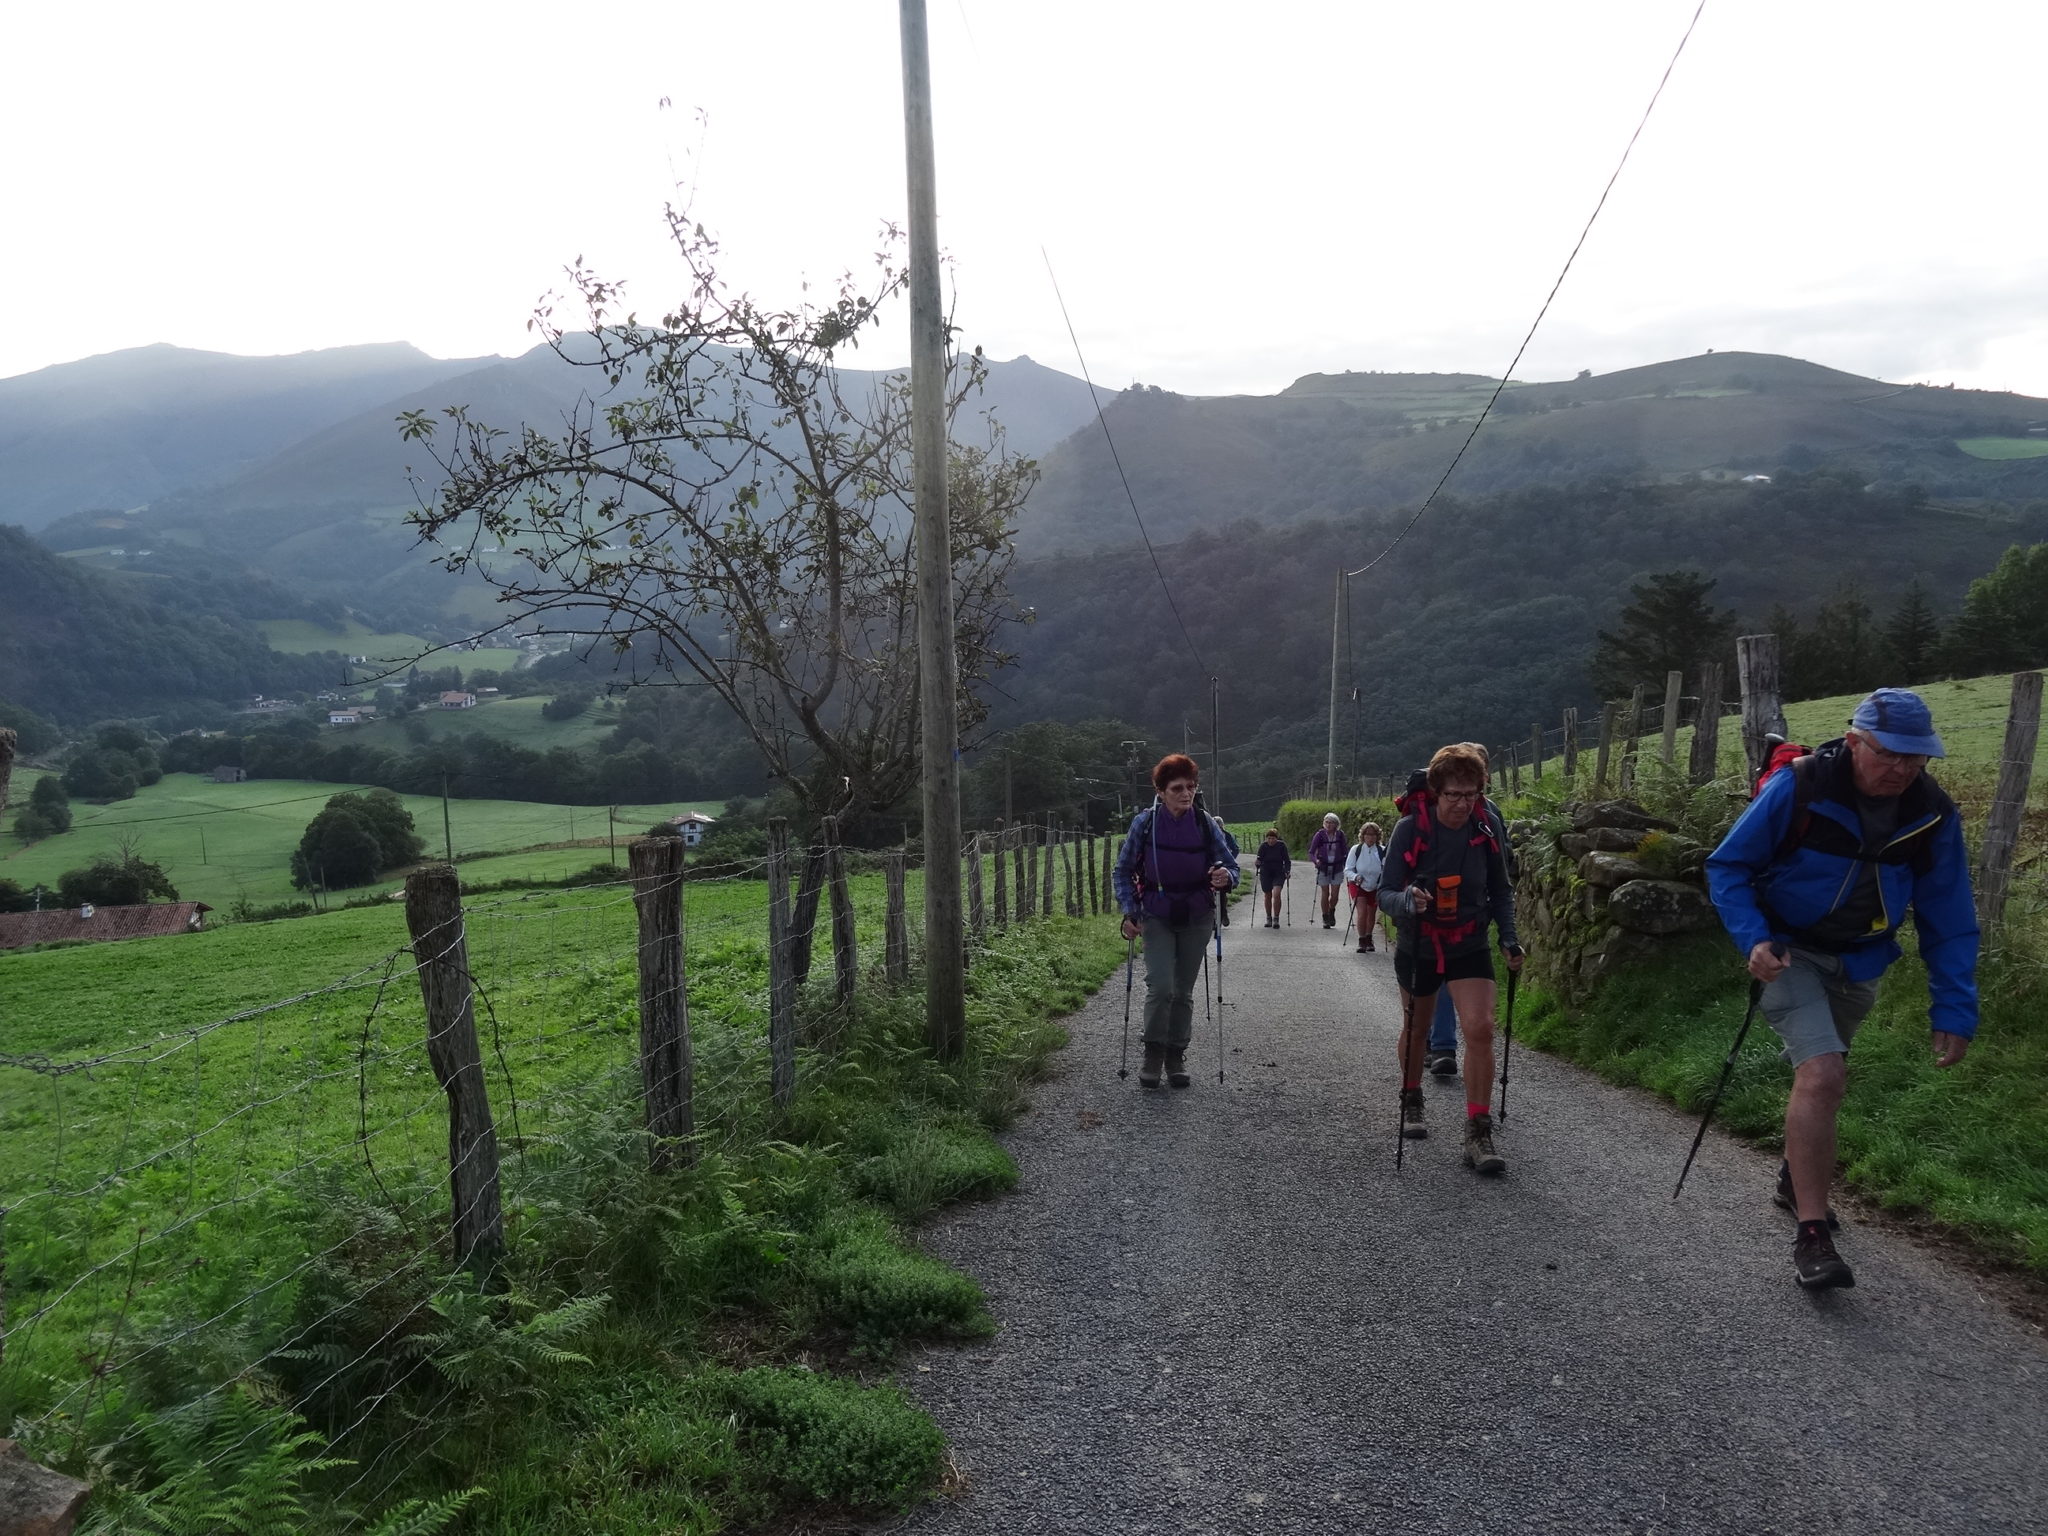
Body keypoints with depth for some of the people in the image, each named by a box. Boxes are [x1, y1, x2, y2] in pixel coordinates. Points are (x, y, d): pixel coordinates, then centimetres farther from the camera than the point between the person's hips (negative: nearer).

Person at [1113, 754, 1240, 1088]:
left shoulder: (1206, 823, -7)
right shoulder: (1144, 822, -9)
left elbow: (1231, 865, -1)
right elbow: (1122, 871, 0)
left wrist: (1225, 878, -25)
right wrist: (1129, 912, -9)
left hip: (1196, 918, 2)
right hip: (1157, 916, -2)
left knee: (1184, 991, 9)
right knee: (1161, 987, -15)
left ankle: (1176, 1057, 23)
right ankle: (1153, 1054, 3)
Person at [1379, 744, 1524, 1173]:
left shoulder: (1485, 832, -10)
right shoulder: (1410, 829, -17)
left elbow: (1501, 891, 4)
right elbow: (1386, 892, -17)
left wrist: (1510, 939, -8)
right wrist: (1408, 900, -39)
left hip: (1469, 947, 1)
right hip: (1418, 947, 0)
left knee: (1481, 1029, -16)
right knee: (1417, 1028, 18)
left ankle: (1478, 1134, -10)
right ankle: (1411, 1100, 43)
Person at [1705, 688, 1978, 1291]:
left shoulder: (1933, 815, -12)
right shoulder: (1799, 788, -23)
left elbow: (1948, 920, -5)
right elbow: (1727, 867, -14)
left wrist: (1953, 1010, -10)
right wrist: (1753, 939, -28)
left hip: (1860, 963, 5)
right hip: (1791, 952, -5)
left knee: (1826, 1077, 21)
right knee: (1821, 1074, -21)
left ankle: (1795, 1177, 47)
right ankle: (1811, 1235, -14)